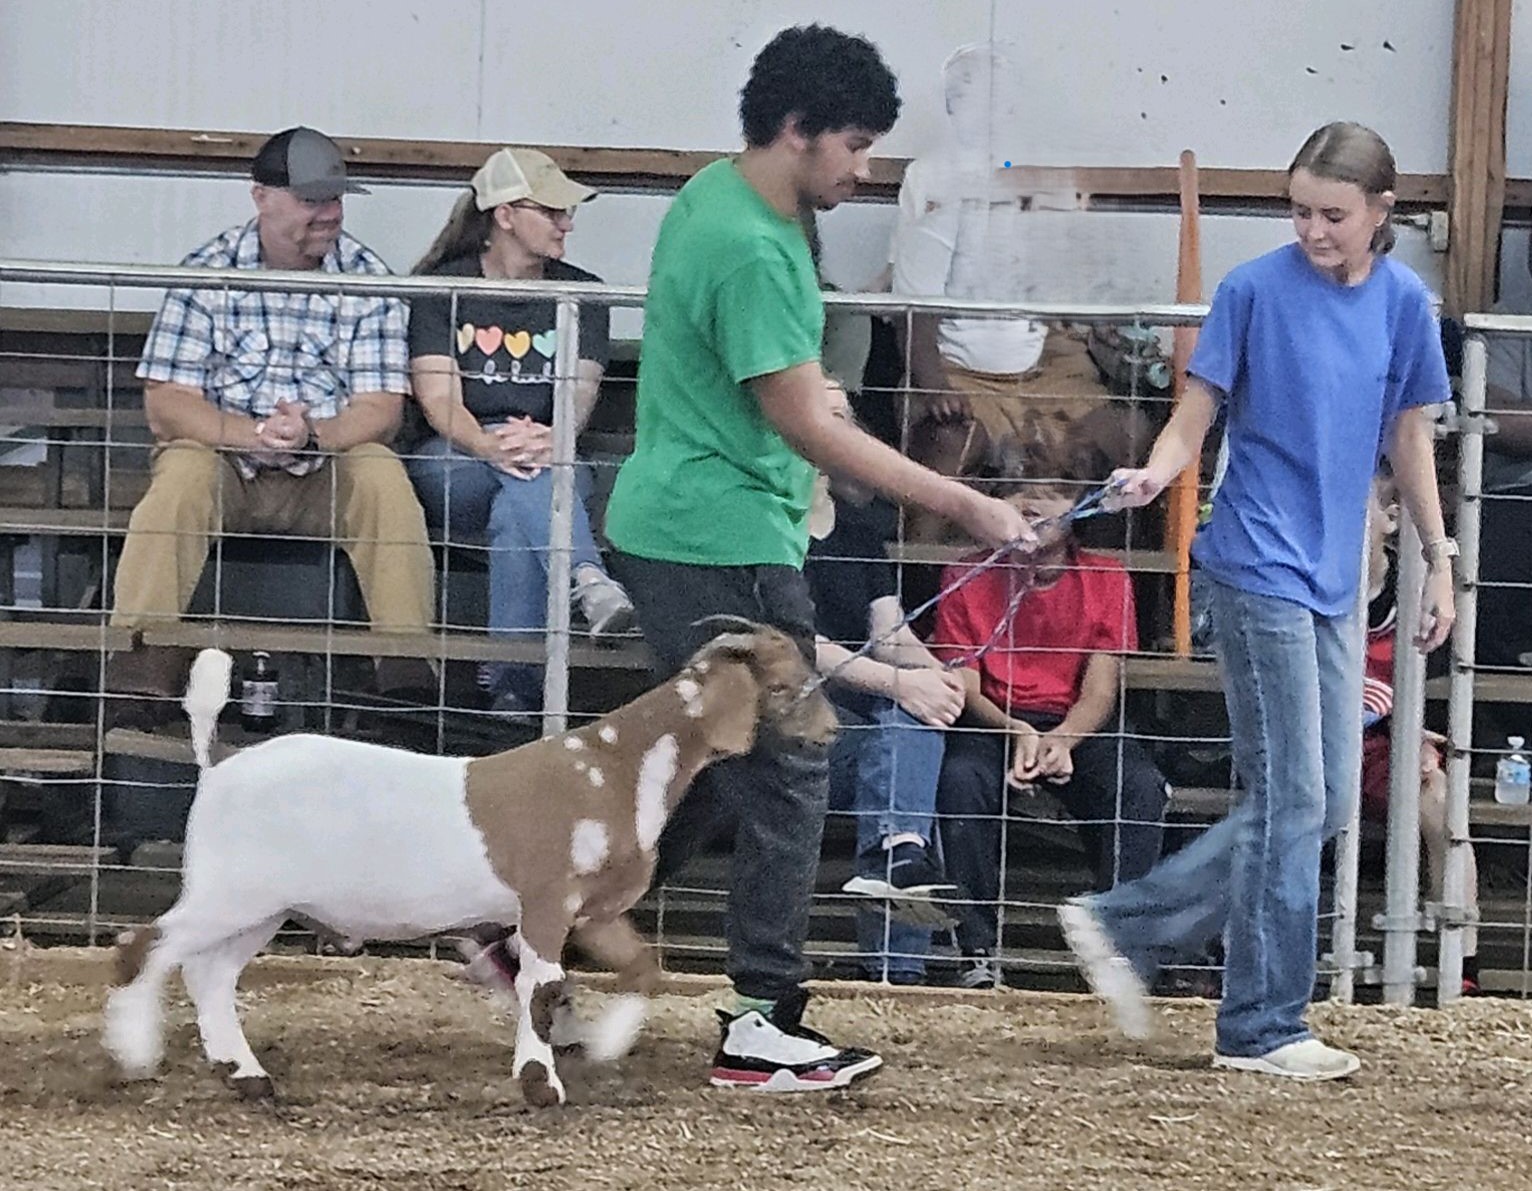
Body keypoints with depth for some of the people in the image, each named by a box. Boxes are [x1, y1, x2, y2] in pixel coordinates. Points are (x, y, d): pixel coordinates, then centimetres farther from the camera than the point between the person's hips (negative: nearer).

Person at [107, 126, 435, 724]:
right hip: (222, 457, -1)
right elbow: (165, 404, -8)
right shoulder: (207, 272, -3)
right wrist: (252, 435, -26)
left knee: (385, 479, -30)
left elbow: (380, 411, -6)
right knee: (179, 477, -33)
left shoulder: (367, 278, 0)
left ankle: (409, 674, -30)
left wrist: (311, 435, -28)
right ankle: (140, 675, -37)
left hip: (330, 461, 1)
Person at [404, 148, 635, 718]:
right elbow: (437, 397, -8)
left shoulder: (580, 294, 13)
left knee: (515, 516, -35)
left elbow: (580, 388, -3)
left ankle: (514, 687, -47)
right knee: (525, 477, -37)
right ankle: (592, 585, -59)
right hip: (449, 467, -2)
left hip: (551, 463, 2)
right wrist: (490, 445, -30)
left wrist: (552, 437, -28)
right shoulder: (442, 288, 6)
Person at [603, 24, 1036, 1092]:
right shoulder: (751, 252, -22)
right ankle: (764, 1028, 1)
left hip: (675, 532, 10)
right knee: (785, 781, -4)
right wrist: (962, 505, -18)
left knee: (709, 767, 19)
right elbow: (808, 428, -20)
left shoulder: (718, 196, 9)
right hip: (726, 548, -10)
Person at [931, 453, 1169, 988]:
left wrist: (1061, 741, -24)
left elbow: (1099, 693, -2)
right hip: (992, 723, -1)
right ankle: (978, 950, -28)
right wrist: (1016, 734, -23)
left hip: (1077, 726, 1)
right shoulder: (968, 579, 2)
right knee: (960, 778, -35)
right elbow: (964, 688, -3)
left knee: (1141, 787, -30)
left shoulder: (1105, 579, 3)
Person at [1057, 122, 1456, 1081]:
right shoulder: (1256, 291, -9)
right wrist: (1154, 473, -27)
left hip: (1335, 578, 6)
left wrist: (1440, 560, 13)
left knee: (1329, 802, 8)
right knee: (1290, 800, -5)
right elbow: (1193, 420, -7)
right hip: (1261, 570, -6)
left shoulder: (1403, 302, 4)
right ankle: (1264, 1027, 4)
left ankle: (1128, 927, 15)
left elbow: (1411, 438, 13)